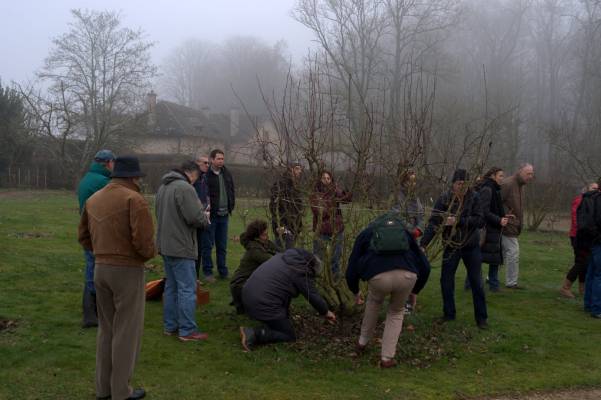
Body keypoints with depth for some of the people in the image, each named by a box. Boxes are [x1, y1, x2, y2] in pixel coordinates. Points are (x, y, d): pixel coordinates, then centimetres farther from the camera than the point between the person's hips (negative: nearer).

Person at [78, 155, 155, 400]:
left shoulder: (93, 199, 10)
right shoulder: (135, 200, -14)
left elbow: (83, 236, 15)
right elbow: (143, 240, -22)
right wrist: (150, 254, -2)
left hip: (101, 269, 7)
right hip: (128, 271, -7)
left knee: (106, 329, 19)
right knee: (127, 331, 4)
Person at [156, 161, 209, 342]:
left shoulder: (163, 187, 14)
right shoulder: (185, 188, -17)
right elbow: (195, 217, -23)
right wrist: (205, 218, 1)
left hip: (165, 245, 9)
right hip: (181, 247, -9)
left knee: (171, 286, 16)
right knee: (187, 289, -3)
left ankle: (170, 326, 23)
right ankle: (187, 331, 1)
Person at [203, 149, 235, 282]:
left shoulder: (227, 174, 10)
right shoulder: (206, 175, -12)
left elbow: (232, 191, 19)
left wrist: (231, 207, 11)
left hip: (224, 215, 6)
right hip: (211, 215, -6)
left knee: (222, 246, 13)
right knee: (208, 245, 2)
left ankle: (223, 271, 22)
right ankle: (207, 272, 11)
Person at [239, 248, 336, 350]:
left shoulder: (283, 255, 14)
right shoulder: (302, 273, -8)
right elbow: (314, 297, 0)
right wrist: (326, 312, 18)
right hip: (264, 305, -9)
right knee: (289, 337, 6)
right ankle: (254, 334, -10)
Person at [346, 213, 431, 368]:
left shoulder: (366, 233, 30)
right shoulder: (405, 232, 34)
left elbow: (352, 268, 25)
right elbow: (424, 266, 28)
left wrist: (355, 291, 44)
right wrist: (415, 291, 41)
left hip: (379, 277, 0)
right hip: (407, 276, 1)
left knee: (374, 301, 36)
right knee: (396, 312, 31)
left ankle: (363, 342, 47)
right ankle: (387, 358, 27)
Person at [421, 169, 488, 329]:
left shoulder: (474, 198, -12)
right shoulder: (444, 199, -12)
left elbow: (480, 221, -19)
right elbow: (433, 222, -17)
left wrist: (458, 221, -27)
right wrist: (423, 244, -27)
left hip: (471, 246, -1)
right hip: (451, 246, 1)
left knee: (476, 282, 4)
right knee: (446, 280, 5)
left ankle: (481, 318, 16)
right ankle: (449, 314, 23)